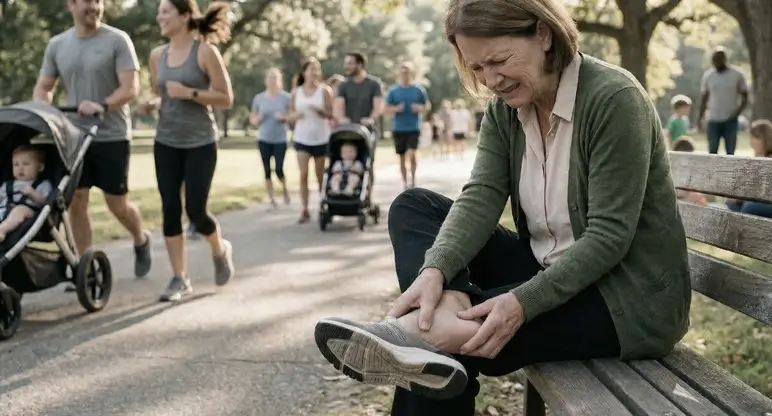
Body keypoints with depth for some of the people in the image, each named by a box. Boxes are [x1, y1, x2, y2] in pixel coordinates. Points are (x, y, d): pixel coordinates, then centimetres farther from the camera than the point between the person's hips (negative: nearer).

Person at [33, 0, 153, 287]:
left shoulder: (117, 40, -7)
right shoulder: (57, 45, 6)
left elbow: (130, 88, -14)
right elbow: (43, 88, 12)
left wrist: (103, 105, -30)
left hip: (112, 136, -4)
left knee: (117, 203, 2)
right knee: (76, 201, 1)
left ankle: (141, 241, 31)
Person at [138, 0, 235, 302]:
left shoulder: (205, 52, -9)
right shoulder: (157, 55, 6)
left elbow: (226, 99, -9)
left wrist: (189, 93, -20)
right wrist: (152, 103, -3)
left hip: (201, 143, -5)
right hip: (166, 143, 5)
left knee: (196, 210, -6)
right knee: (170, 210, 1)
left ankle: (220, 250, 27)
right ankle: (180, 279, 10)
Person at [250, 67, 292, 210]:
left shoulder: (286, 97, -2)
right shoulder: (259, 98, 3)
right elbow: (253, 120, 10)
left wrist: (284, 118, -17)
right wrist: (259, 118, -12)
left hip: (280, 139, -2)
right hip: (264, 139, 2)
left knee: (279, 169, -7)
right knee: (267, 170, 3)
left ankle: (284, 189, 24)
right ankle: (271, 199, 14)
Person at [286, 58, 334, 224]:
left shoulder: (324, 90, -3)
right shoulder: (296, 92, 4)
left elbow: (331, 113, -4)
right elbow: (290, 115, 9)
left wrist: (319, 110, -22)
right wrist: (295, 115, -13)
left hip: (321, 139, -1)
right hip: (301, 139, 1)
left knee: (320, 176, 8)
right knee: (303, 174, -9)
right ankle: (304, 210, -8)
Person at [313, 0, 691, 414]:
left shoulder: (613, 99, -20)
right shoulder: (504, 109, 1)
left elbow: (609, 235, -24)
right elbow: (480, 199, -11)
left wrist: (523, 303, -33)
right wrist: (434, 270, -31)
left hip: (631, 294, -7)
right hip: (549, 271, 8)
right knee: (412, 207, -9)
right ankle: (448, 311, -29)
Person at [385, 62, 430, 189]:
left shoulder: (419, 89, 2)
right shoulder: (393, 90, 4)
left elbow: (427, 106, 9)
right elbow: (387, 109, 6)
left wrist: (420, 108, -13)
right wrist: (397, 108, -14)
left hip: (414, 128, -2)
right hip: (398, 129, 2)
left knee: (411, 153, -16)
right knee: (402, 157, 7)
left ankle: (413, 180, 3)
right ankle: (405, 183, 17)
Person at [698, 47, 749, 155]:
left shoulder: (737, 75, -2)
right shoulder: (707, 76, 5)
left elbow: (744, 96, 2)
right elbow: (703, 98, 10)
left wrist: (739, 111, -14)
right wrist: (701, 117, 4)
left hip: (731, 120, -2)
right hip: (713, 120, 2)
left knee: (730, 152, 1)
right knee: (712, 151, 2)